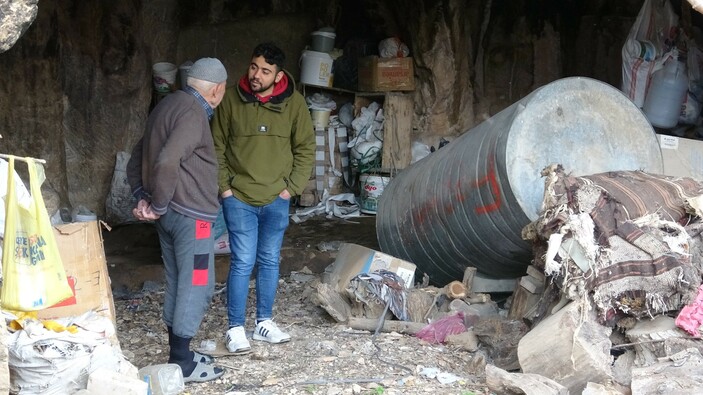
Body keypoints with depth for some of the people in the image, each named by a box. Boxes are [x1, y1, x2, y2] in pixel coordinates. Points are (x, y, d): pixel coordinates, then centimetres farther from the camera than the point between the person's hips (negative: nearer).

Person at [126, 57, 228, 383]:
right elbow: (167, 162, -29)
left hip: (169, 213, 10)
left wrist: (142, 197, 8)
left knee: (178, 284, 16)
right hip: (190, 215, -10)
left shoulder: (168, 105, 14)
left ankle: (178, 354, 24)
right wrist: (158, 204, -17)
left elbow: (137, 157, 17)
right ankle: (182, 364, 4)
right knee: (197, 286, -1)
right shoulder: (193, 113, -17)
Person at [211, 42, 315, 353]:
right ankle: (235, 328, 7)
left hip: (276, 199, 2)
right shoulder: (232, 100, -7)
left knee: (270, 261, 12)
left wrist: (292, 187, -3)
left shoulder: (293, 103, -5)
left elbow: (306, 148, 3)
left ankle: (264, 322, 25)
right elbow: (217, 147, 2)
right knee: (242, 262, -3)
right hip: (239, 198, -2)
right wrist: (224, 187, -4)